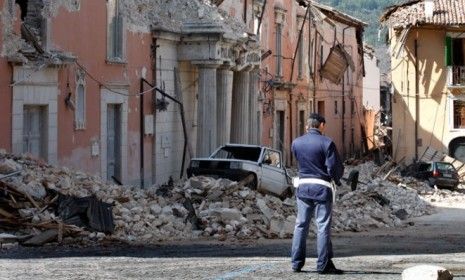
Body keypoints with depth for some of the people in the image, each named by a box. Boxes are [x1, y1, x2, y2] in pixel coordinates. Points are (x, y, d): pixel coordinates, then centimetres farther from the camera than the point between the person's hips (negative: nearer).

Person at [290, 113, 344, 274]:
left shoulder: (296, 143, 3)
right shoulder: (326, 143, -11)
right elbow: (336, 167, -12)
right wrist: (337, 179, 8)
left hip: (303, 186, 4)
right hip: (322, 188, -4)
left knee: (301, 225, 11)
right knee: (323, 226, -1)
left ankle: (297, 263, 13)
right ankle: (323, 264, -1)